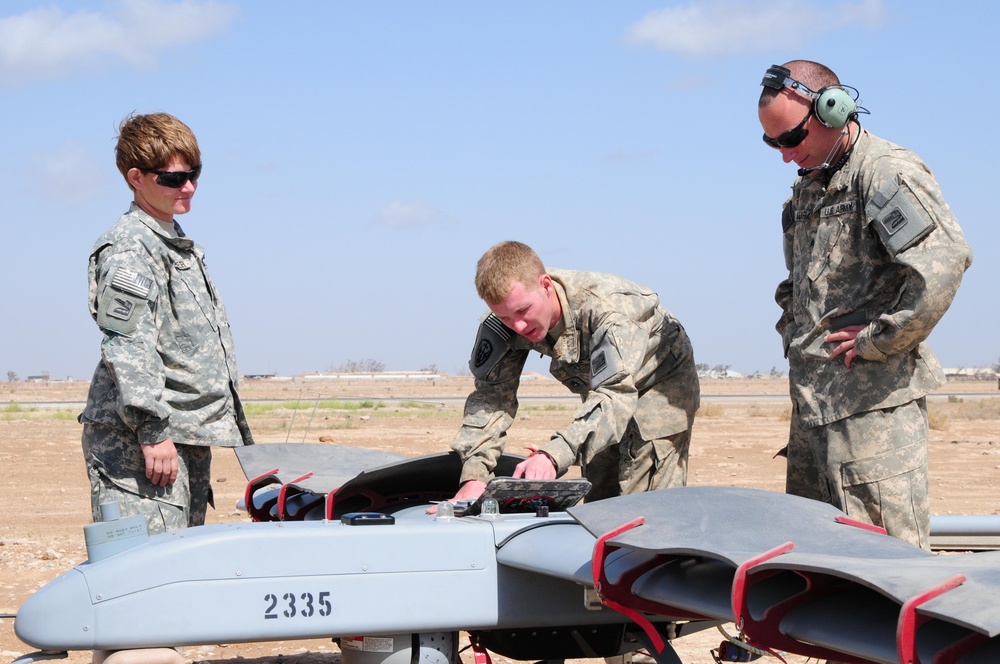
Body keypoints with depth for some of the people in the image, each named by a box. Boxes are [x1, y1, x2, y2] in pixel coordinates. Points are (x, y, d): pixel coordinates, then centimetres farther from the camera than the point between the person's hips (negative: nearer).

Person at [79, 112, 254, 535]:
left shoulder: (178, 243, 20)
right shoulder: (128, 250, -11)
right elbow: (128, 348, -19)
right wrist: (152, 431, -24)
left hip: (189, 435, 10)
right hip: (136, 439, -10)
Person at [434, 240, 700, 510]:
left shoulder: (608, 308, -39)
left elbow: (616, 396, -46)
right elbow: (491, 395, -22)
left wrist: (553, 456, -61)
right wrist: (473, 477, -38)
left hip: (662, 384, -5)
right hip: (602, 387, 6)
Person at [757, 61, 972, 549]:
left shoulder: (887, 172, -9)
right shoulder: (806, 189, 20)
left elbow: (944, 263, -26)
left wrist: (877, 341, -18)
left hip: (874, 401, -9)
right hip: (813, 400, 9)